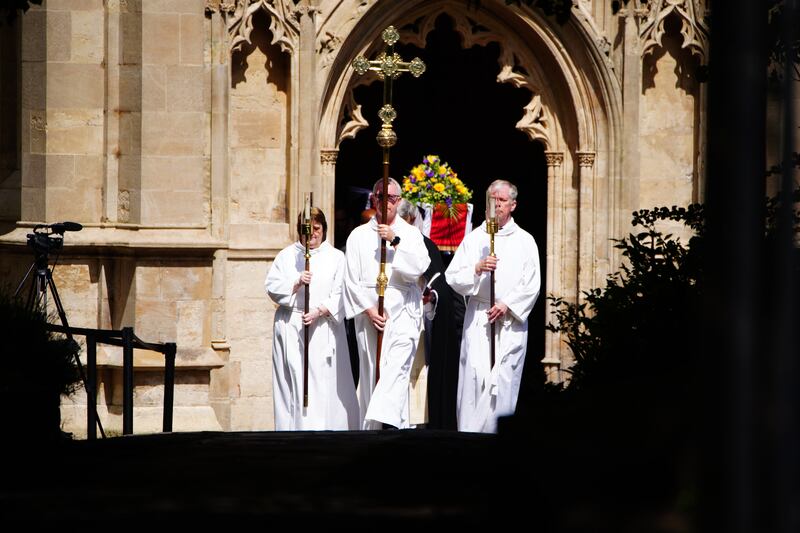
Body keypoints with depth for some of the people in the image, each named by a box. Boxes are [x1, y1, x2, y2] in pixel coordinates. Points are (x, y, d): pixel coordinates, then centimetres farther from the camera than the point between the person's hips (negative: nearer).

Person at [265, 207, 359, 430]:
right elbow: (272, 287, 4)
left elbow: (340, 295, 0)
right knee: (292, 381, -5)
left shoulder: (336, 257, 9)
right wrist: (297, 282, -12)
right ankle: (291, 427, -5)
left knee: (323, 383, -8)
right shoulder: (286, 256, 13)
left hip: (324, 327, -1)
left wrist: (320, 311, -15)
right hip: (290, 327, 1)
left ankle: (323, 427, -9)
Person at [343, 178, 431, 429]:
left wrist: (395, 241, -13)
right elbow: (351, 279, 5)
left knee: (396, 368, -20)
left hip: (402, 312, -2)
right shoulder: (358, 236, 11)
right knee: (371, 372, 0)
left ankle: (386, 420, -33)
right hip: (368, 313, 2)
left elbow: (420, 266, -6)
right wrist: (368, 309, -6)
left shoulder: (410, 234, 10)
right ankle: (371, 429, 1)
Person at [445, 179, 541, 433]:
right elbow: (452, 277, 4)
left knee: (504, 381, -7)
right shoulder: (473, 239, 11)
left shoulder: (525, 241, 8)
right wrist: (477, 269, -13)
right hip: (478, 319, 1)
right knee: (474, 377, -7)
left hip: (511, 320, -1)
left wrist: (507, 305, -10)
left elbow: (532, 284, 2)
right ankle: (469, 433, -6)